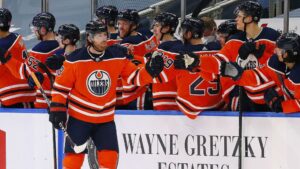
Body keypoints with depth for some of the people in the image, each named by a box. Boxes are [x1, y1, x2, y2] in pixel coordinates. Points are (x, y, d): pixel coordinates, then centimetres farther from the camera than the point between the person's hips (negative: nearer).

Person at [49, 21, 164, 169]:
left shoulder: (118, 56, -4)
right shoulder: (75, 59, -12)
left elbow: (134, 77, 1)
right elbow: (61, 85, -4)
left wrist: (150, 70, -17)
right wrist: (57, 109, -9)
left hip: (105, 118, 3)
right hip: (79, 117, -3)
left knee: (109, 157, -5)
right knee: (74, 157, -2)